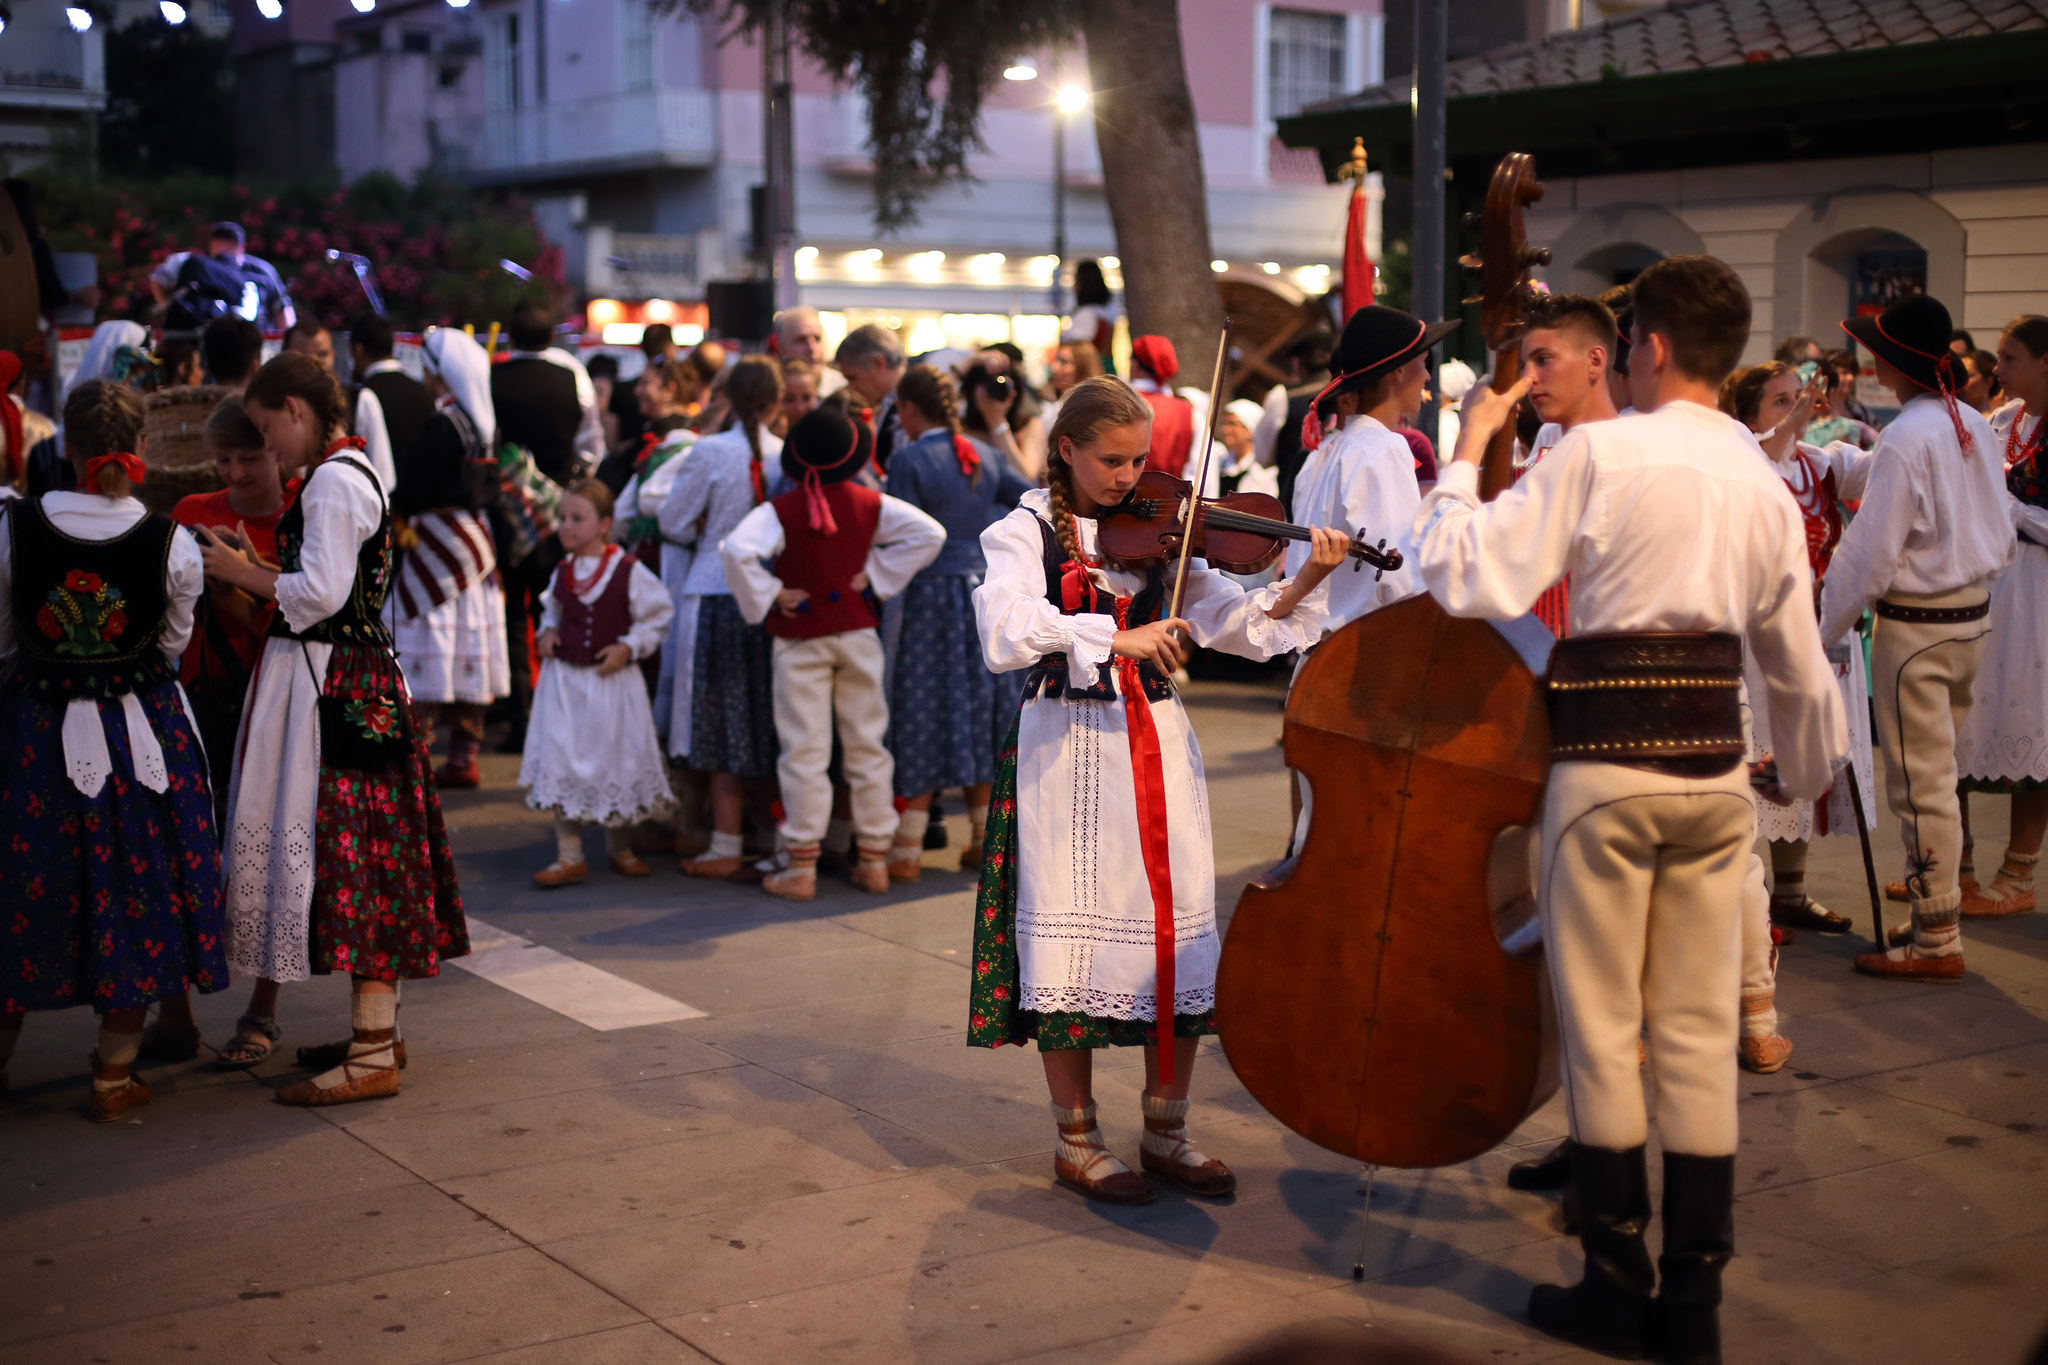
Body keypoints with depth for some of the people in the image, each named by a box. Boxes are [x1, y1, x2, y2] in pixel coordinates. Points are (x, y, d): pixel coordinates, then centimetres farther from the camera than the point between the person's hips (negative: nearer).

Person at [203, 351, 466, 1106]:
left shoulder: (333, 483, -15)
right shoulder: (347, 474, 16)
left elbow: (319, 594, -20)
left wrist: (242, 573, -7)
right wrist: (250, 570, 10)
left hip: (335, 690, -10)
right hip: (353, 680, 10)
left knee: (346, 847, -8)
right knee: (362, 847, 14)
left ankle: (373, 1057, -6)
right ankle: (376, 1027, 23)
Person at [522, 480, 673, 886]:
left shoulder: (629, 571, -10)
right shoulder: (563, 571, 4)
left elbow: (657, 616, -4)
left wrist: (629, 646, -14)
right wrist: (548, 631, 3)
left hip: (611, 681, -3)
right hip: (564, 678, 3)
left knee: (617, 762, 8)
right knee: (561, 763, -1)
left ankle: (619, 847, 29)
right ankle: (569, 857, 7)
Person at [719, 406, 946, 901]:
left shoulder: (780, 510, -13)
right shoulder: (870, 504, -3)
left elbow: (737, 550, -29)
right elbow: (929, 532, -4)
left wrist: (769, 596, -15)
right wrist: (876, 574, -4)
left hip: (800, 637, -3)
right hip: (857, 632, 3)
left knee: (805, 752, 2)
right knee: (867, 745, 11)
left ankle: (801, 867, 6)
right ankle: (875, 860, 16)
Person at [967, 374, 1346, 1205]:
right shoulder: (1027, 531, -2)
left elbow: (1236, 622, 2)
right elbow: (1007, 631, -20)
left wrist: (1306, 582, -14)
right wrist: (1113, 636, -29)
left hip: (1157, 744, 4)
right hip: (1067, 750, -4)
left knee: (1179, 931, 4)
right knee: (1074, 938, 0)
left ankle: (1166, 1132, 19)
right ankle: (1077, 1142, 14)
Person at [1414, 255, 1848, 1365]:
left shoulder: (1599, 452, -10)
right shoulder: (1765, 484, 8)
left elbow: (1468, 580, -14)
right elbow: (1800, 664, 16)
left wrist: (1467, 451, -1)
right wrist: (1811, 772, 33)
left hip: (1608, 763, -5)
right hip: (1715, 768, 5)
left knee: (1602, 1027, 6)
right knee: (1699, 1032, 10)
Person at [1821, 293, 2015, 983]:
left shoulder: (1905, 440, -18)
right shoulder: (1974, 424, 6)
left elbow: (1870, 551, -17)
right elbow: (1999, 530, 13)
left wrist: (1825, 631, -8)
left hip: (1915, 623, -8)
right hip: (1972, 614, 8)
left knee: (1920, 783, -1)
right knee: (1940, 771, 17)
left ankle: (1937, 942, 4)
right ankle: (1938, 911, 25)